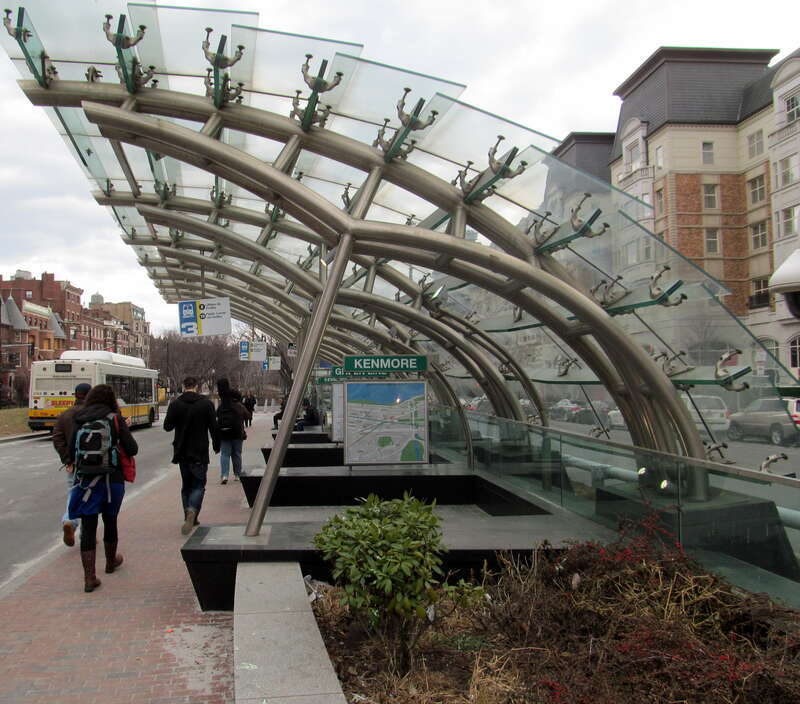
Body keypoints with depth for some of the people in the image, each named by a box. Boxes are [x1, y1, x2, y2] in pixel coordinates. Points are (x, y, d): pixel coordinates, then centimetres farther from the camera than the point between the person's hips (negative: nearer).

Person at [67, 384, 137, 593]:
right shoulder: (115, 419, -4)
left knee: (88, 527, 2)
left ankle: (89, 577, -2)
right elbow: (132, 449, -6)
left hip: (84, 479, 1)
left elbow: (71, 452, 5)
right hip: (111, 479, -1)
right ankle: (111, 562, 39)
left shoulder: (78, 420, 2)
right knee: (110, 521, 18)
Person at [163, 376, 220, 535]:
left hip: (182, 452, 2)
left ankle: (189, 518, 16)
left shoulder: (175, 404, -4)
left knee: (186, 485, 16)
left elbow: (167, 426, 1)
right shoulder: (206, 403, -6)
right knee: (199, 484, 5)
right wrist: (216, 445, 11)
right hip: (200, 453, -2)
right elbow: (214, 428, -4)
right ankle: (192, 509, -22)